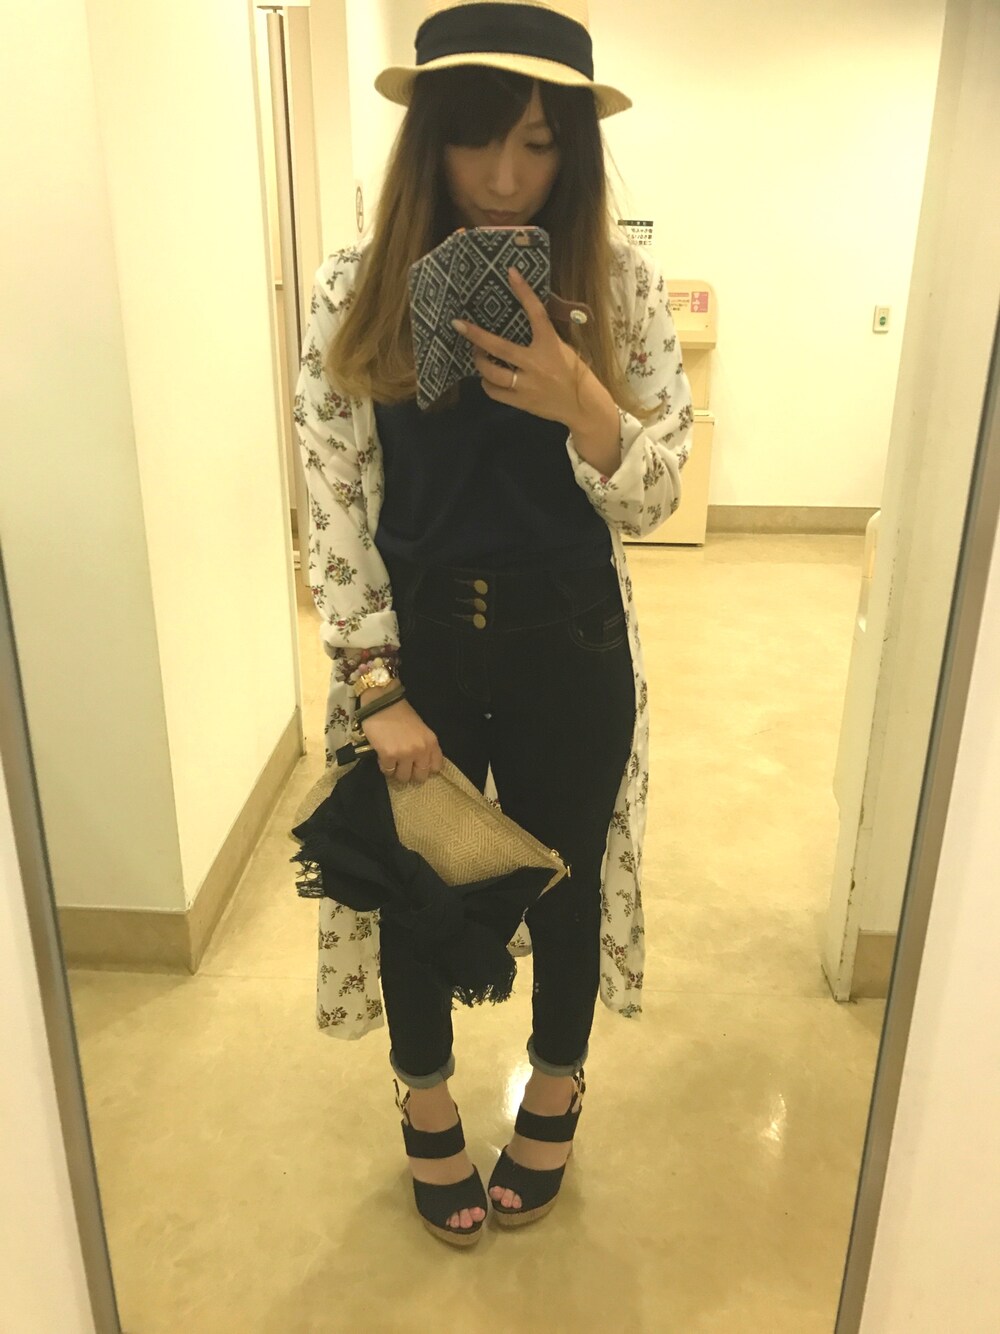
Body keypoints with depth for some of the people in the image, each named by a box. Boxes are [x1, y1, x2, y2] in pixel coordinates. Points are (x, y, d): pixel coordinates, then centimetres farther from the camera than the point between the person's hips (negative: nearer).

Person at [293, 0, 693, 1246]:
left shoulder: (620, 286, -5)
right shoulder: (354, 291, -7)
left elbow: (653, 499, -6)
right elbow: (334, 509, -7)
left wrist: (582, 405, -26)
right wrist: (380, 690, -12)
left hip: (569, 647, 1)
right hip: (411, 643, 0)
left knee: (565, 885, 18)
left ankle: (554, 1099, 48)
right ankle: (428, 1113, 46)